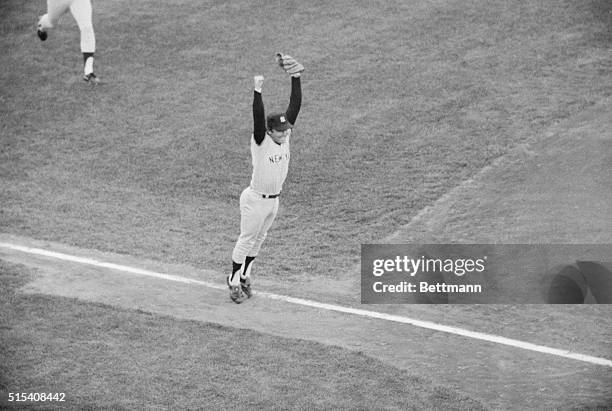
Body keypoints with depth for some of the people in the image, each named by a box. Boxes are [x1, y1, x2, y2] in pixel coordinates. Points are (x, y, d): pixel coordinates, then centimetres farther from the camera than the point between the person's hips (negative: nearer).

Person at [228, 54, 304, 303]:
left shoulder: (285, 134, -6)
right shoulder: (261, 141, -21)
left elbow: (295, 105, -13)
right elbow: (258, 117, -39)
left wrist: (295, 77, -24)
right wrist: (257, 91, -51)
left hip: (273, 200, 6)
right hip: (255, 200, -6)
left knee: (258, 239, 19)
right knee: (247, 239, 6)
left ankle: (244, 276, 35)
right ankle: (234, 281, 19)